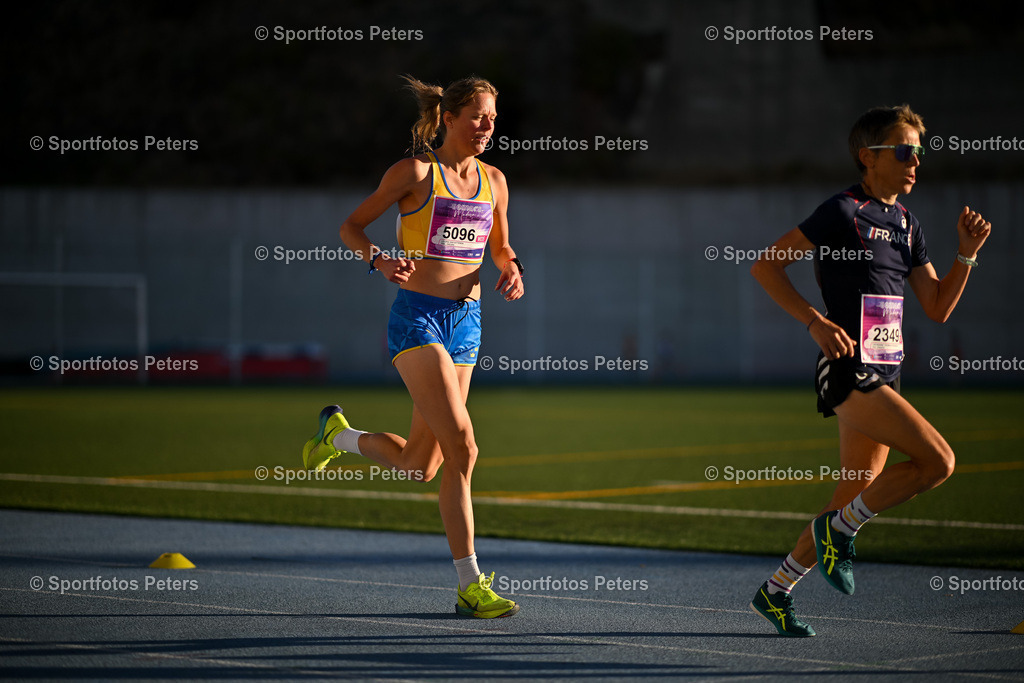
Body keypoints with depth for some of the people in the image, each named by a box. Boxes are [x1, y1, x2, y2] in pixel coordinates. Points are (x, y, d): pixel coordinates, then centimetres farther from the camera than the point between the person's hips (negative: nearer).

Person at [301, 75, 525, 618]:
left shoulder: (494, 181, 12)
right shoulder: (415, 172, -4)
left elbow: (500, 248, 25)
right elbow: (352, 226, 2)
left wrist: (510, 271, 2)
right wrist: (379, 260, -17)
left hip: (465, 323, 6)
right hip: (417, 316, -6)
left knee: (420, 465, 8)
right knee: (462, 448, -18)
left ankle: (339, 435, 37)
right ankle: (471, 585, -11)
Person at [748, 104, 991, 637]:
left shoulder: (907, 225, 16)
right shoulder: (842, 212, -8)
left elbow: (938, 308, 16)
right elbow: (765, 265, -8)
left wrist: (967, 253, 3)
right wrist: (816, 321, -16)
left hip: (883, 375, 8)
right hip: (848, 370, -8)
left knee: (855, 500, 11)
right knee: (937, 459, -20)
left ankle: (774, 592, 24)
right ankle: (839, 530, -3)